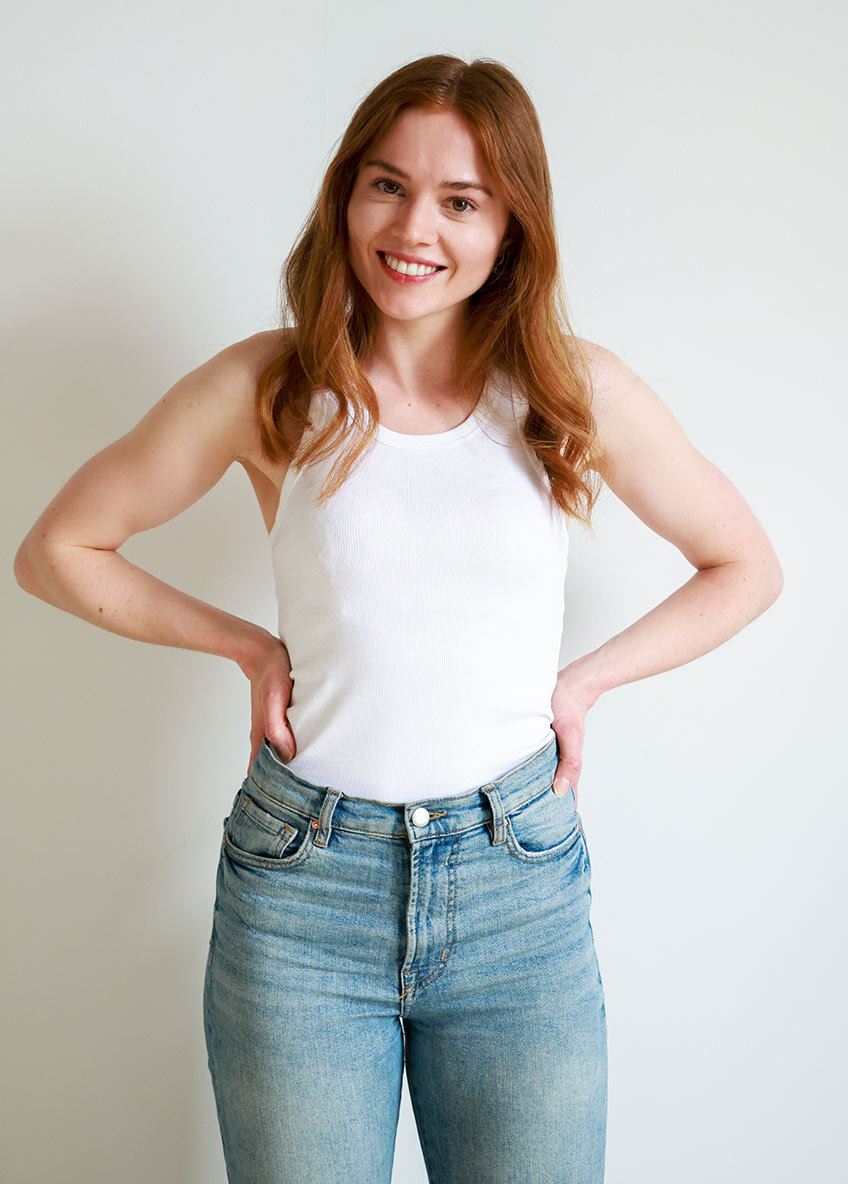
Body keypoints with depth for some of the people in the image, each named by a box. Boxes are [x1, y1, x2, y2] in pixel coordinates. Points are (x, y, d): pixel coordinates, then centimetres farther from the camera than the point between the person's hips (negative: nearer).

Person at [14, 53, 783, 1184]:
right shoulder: (267, 386, -4)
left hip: (519, 886, 1)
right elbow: (56, 551, 6)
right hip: (303, 883, 0)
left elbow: (746, 567, 11)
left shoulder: (578, 391, -2)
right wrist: (250, 646, 0)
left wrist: (584, 679, 1)